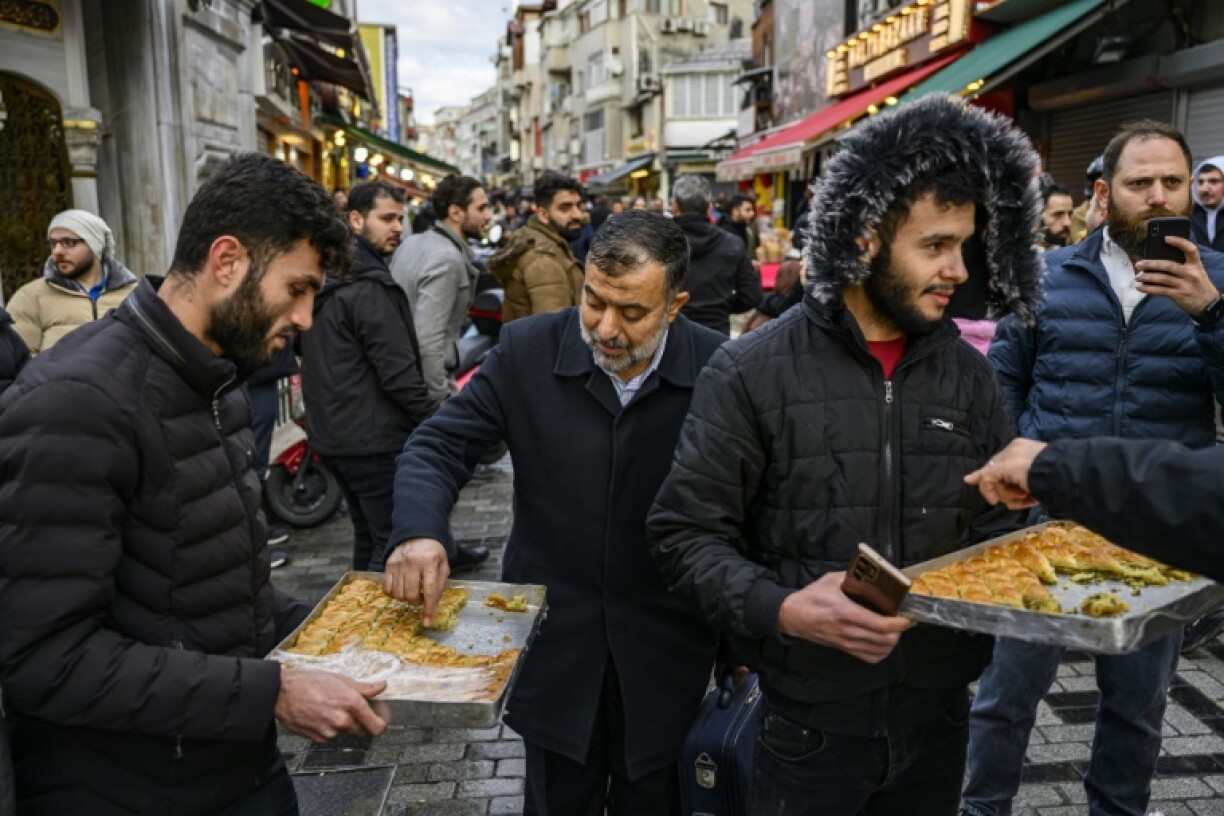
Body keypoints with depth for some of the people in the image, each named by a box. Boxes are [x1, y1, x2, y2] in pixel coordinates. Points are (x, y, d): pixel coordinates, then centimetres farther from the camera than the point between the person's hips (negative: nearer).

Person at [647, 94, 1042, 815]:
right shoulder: (753, 373, -13)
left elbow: (996, 526, 9)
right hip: (810, 721, -4)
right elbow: (685, 533, -12)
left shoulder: (969, 375, 1)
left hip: (939, 714, 4)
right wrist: (781, 609, -26)